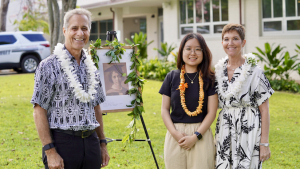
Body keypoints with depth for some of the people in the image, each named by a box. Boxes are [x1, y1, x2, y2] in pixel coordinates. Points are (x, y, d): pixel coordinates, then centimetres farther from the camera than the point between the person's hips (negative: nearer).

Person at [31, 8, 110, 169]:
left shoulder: (91, 67, 13)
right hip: (62, 142, -5)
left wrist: (102, 144, 16)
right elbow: (39, 111, -9)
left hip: (91, 142, 5)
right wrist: (50, 151, -15)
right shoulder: (48, 66, -6)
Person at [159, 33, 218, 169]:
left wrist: (196, 136, -11)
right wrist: (175, 133, -9)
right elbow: (164, 109, 5)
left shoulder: (209, 79, 2)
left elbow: (211, 112, -2)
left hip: (201, 133, -1)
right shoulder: (172, 77, 6)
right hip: (175, 133, 1)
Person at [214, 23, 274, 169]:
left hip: (248, 129, -5)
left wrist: (264, 143, -12)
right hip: (224, 132, 5)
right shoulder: (219, 70, 7)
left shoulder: (254, 71, -8)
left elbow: (264, 110, -9)